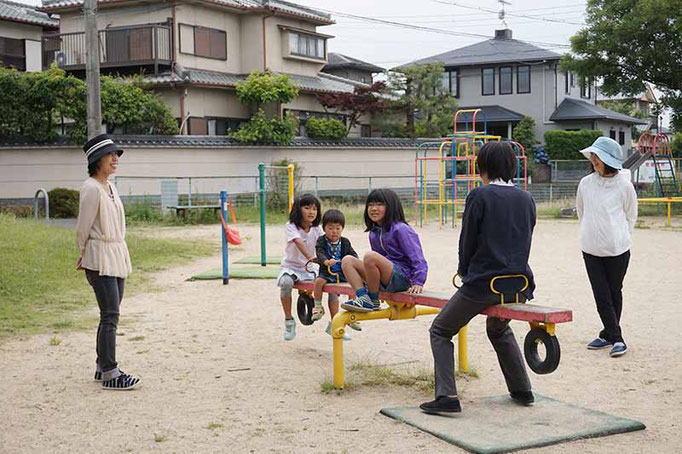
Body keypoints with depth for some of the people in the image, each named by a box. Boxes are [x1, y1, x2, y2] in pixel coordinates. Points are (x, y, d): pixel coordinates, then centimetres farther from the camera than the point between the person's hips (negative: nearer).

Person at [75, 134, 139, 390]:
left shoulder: (110, 188, 14)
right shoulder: (91, 189, -14)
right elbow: (83, 228, -9)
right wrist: (84, 255, 5)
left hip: (118, 256, 9)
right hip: (100, 258, -9)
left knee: (110, 315, 12)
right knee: (110, 315, -9)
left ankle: (101, 367, 21)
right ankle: (109, 373, -5)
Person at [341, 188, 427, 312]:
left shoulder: (400, 229, -8)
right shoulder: (374, 233, 14)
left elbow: (417, 258, -12)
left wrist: (418, 282, -19)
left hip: (401, 277, -8)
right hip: (383, 281, 8)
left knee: (370, 256, -31)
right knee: (347, 260, -2)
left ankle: (374, 301, -16)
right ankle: (363, 297, -18)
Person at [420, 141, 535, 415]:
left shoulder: (480, 196, -9)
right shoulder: (526, 199, 8)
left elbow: (467, 240, -5)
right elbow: (524, 242, 14)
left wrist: (464, 270, 13)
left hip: (483, 284, -6)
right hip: (518, 285, 6)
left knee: (440, 331, 9)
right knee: (499, 331, 34)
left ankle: (447, 396, -4)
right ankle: (522, 390, 32)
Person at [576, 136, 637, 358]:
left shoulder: (624, 186, -7)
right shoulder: (586, 183, 1)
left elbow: (631, 216, 7)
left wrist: (619, 237, 9)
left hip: (617, 250, -2)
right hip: (591, 249, 2)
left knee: (614, 293, 8)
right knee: (601, 295, -1)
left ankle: (609, 335, 18)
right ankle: (616, 338, 5)